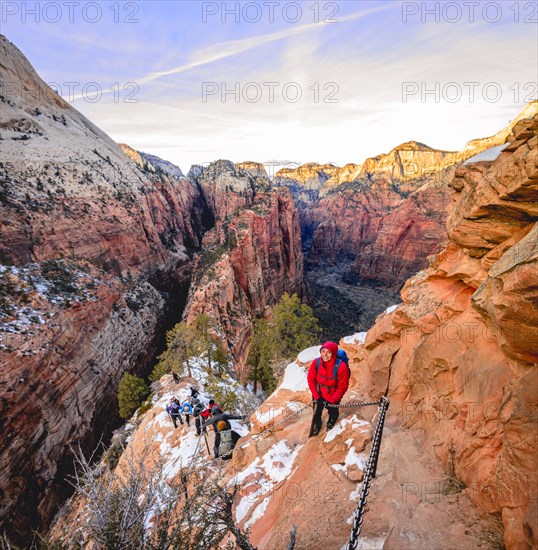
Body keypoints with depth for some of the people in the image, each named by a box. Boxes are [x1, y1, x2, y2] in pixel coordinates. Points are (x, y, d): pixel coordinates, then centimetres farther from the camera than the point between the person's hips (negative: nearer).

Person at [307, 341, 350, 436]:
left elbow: (342, 387, -21)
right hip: (319, 394, 2)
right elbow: (311, 379, -11)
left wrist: (331, 400, -17)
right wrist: (316, 396, -11)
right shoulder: (316, 362, -24)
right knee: (317, 412, 23)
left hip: (333, 396, -2)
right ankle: (317, 424, 57)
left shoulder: (341, 366, -33)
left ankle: (331, 422, 62)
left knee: (332, 412, 26)